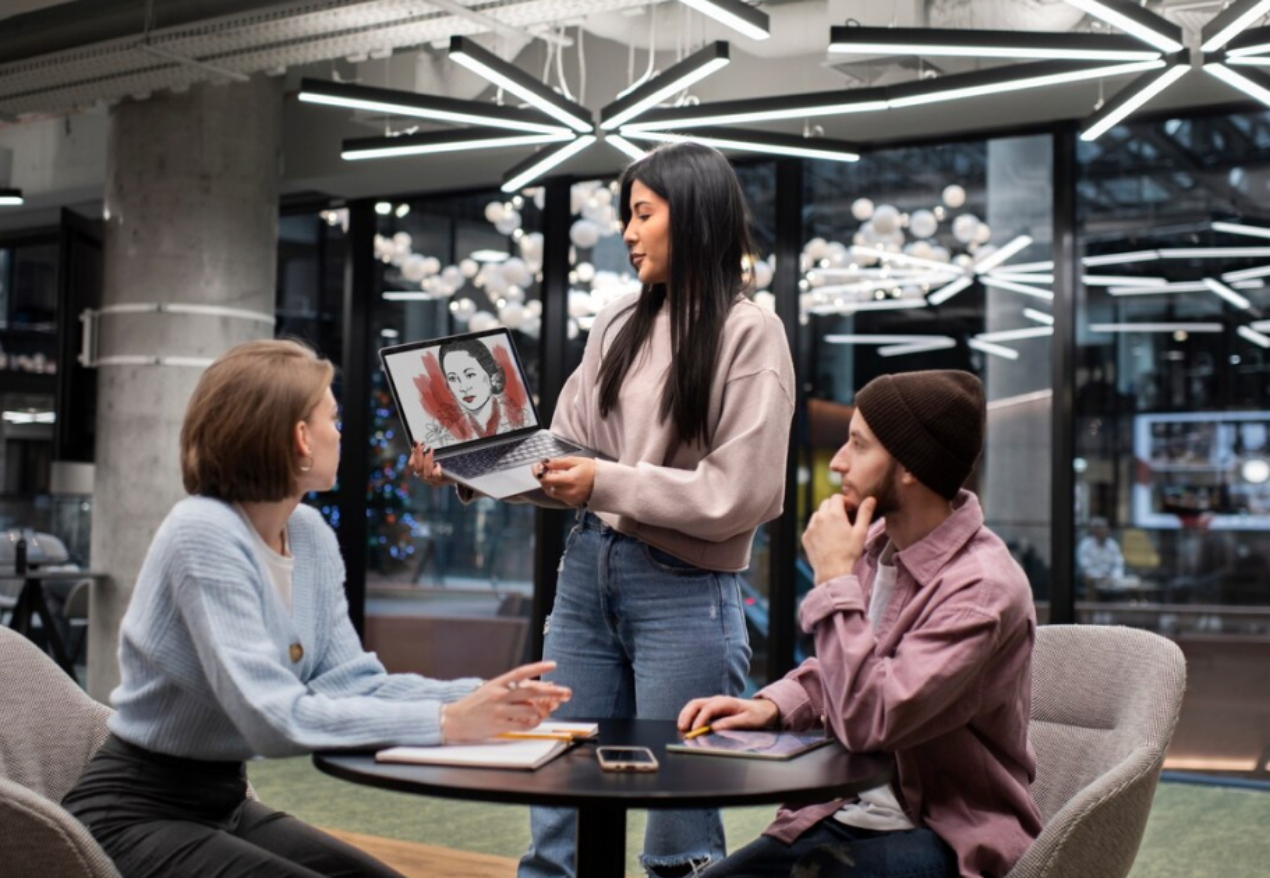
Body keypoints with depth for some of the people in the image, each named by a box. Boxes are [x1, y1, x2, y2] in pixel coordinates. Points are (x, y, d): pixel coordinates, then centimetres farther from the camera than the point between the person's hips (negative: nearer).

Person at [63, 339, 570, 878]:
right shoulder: (204, 535, -23)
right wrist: (444, 722, -30)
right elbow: (275, 716, -30)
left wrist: (476, 698, -17)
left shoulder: (311, 535, 2)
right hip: (135, 816, -8)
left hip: (224, 804, 8)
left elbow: (349, 680, -3)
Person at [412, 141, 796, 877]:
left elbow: (740, 496, -14)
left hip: (686, 594, -6)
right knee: (558, 815, 13)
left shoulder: (750, 333, -7)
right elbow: (562, 456, 12)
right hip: (587, 572, 6)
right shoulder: (620, 324, 10)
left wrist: (607, 485, -15)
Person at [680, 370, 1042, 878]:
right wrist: (771, 705, -1)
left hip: (943, 837, -7)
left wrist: (835, 578, -21)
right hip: (843, 814, 7)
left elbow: (868, 721, -27)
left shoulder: (982, 587, -21)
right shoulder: (878, 542, 0)